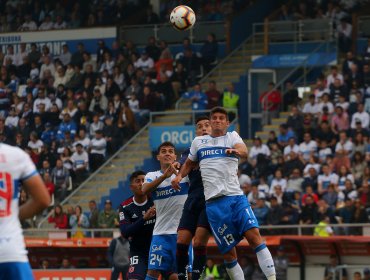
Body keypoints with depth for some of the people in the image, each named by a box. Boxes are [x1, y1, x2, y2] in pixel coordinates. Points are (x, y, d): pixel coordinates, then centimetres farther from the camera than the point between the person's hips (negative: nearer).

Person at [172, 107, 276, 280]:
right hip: (214, 202, 1)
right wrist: (180, 175, 13)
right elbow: (189, 163, 34)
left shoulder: (232, 136, 10)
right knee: (228, 253, -3)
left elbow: (244, 152, -11)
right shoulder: (199, 142, 18)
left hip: (236, 196, -1)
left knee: (254, 236, -19)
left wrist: (237, 151, -35)